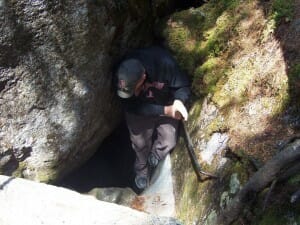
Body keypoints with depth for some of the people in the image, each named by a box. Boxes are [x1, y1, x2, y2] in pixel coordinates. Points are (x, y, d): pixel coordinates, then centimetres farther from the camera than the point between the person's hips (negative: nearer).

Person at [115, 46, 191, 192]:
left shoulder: (165, 64, -39)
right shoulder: (121, 77, -33)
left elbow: (182, 86, -22)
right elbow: (133, 107, -26)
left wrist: (178, 101, -45)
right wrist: (165, 111, -33)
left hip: (166, 105, 0)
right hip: (140, 110, 0)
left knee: (168, 141, 0)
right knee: (140, 143, 9)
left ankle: (153, 160, 34)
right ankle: (142, 171, 39)